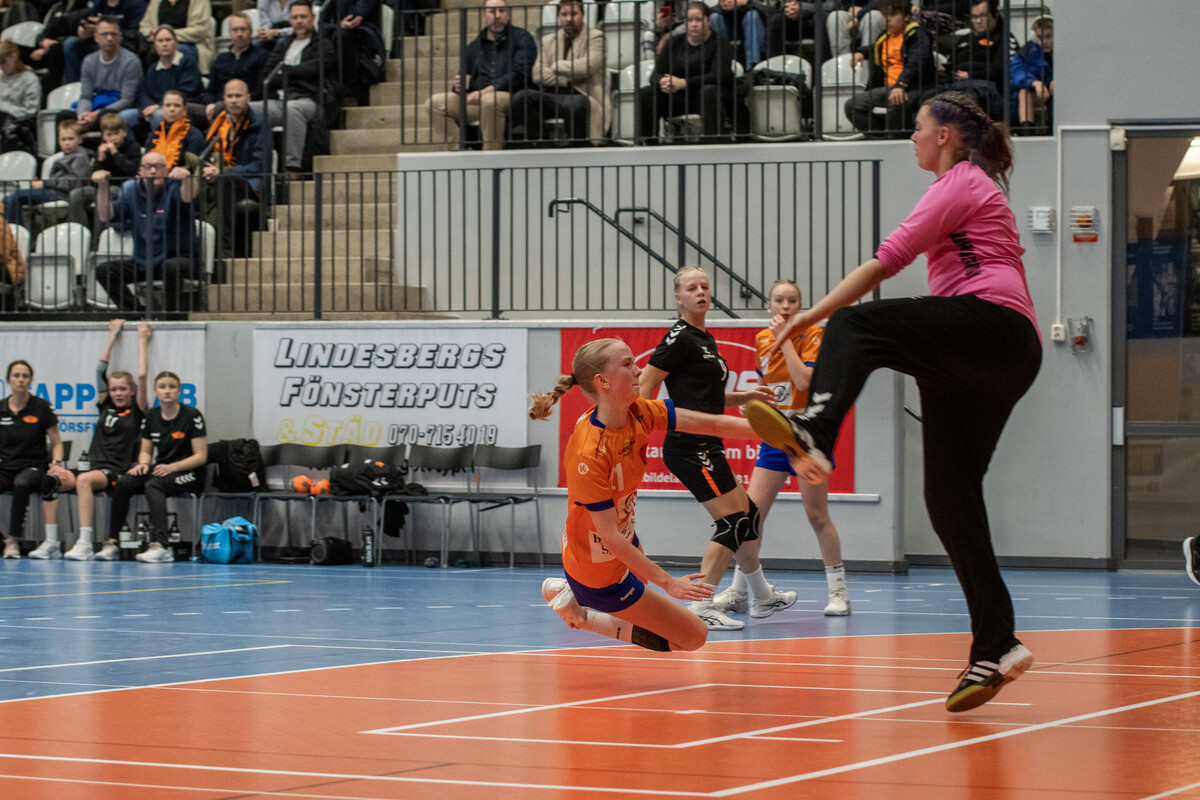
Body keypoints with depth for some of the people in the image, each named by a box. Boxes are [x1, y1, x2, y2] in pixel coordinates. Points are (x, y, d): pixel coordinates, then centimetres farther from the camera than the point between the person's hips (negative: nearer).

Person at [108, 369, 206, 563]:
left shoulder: (192, 416, -7)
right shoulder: (151, 416, 9)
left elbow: (200, 456, -9)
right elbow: (146, 451, 18)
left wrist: (172, 467, -21)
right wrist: (143, 463, -6)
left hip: (189, 474, -5)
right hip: (160, 469, 6)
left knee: (153, 485, -36)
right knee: (122, 484, -22)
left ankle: (160, 546, -50)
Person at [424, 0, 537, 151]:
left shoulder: (521, 38, 7)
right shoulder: (474, 46, 22)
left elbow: (517, 75, -8)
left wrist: (485, 92, -20)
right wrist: (460, 87, -2)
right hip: (475, 99, 6)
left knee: (490, 101, -40)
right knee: (435, 103, -13)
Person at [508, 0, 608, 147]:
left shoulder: (595, 37, 5)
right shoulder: (548, 40, 18)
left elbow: (587, 67, -13)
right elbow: (538, 74, 4)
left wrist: (557, 66, 0)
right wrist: (568, 80, -8)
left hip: (582, 96, -4)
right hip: (553, 96, 5)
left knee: (574, 104, -40)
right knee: (520, 98, -22)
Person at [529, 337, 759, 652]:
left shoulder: (635, 413, -13)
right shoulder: (588, 454, -35)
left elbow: (713, 424, -14)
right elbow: (610, 537, -31)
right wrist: (667, 581, -29)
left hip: (624, 542, 9)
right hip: (600, 569, -9)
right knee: (694, 636, 1)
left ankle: (567, 592, 30)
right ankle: (583, 615, 5)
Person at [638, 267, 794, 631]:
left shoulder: (706, 339, 18)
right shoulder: (679, 338, -10)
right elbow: (643, 389, -13)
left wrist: (746, 396, 19)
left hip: (706, 448, 10)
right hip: (689, 447, -10)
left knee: (746, 513, 19)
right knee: (732, 521, -12)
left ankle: (762, 597, 35)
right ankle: (701, 607, -13)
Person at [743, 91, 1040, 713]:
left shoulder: (960, 183, 3)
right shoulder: (977, 189, 32)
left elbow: (889, 257, -5)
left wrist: (815, 313, -6)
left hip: (992, 324, -9)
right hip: (993, 363, 9)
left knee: (857, 324, -24)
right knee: (951, 498, 2)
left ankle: (813, 432, -53)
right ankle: (995, 648, -1)